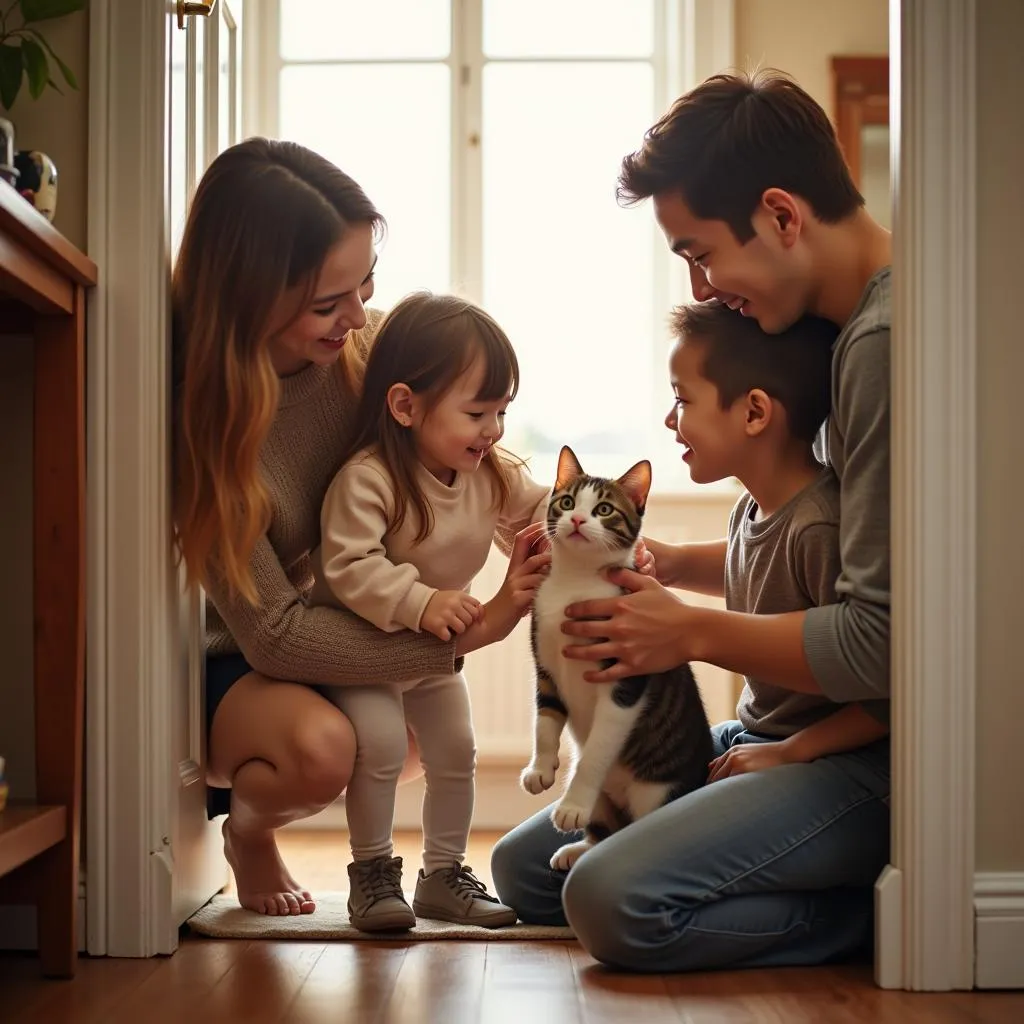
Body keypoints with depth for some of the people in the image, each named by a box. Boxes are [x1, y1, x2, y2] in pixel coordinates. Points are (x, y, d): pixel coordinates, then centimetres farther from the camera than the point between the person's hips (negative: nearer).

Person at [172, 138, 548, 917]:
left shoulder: (368, 347, -13)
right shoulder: (196, 413, -29)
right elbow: (271, 632, -30)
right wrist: (466, 632, -35)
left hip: (333, 628, 7)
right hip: (216, 665, -7)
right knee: (320, 747, -33)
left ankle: (250, 803, 17)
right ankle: (247, 825, 5)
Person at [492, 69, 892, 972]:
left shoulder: (887, 342, -22)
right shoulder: (850, 327, 11)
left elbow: (881, 643, -26)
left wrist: (693, 633, -12)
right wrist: (676, 564, 7)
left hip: (881, 758, -10)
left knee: (616, 901, -27)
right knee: (523, 870, 9)